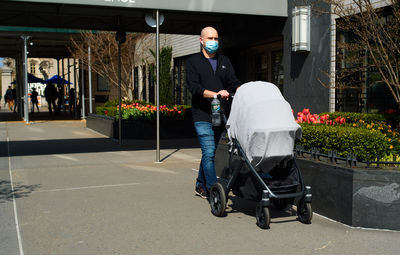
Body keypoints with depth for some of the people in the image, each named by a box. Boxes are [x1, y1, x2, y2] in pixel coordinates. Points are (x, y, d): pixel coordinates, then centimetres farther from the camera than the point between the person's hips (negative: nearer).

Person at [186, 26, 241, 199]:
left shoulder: (224, 61, 17)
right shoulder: (193, 62, 2)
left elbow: (233, 83, 8)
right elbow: (193, 87, -11)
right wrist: (215, 94, -25)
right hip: (202, 115, -5)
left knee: (209, 152, 13)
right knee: (209, 153, -12)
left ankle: (201, 186, 27)